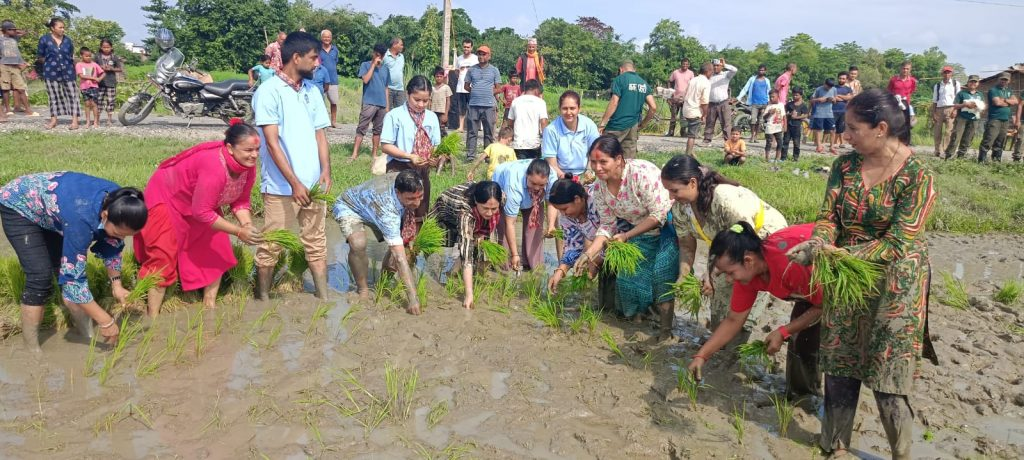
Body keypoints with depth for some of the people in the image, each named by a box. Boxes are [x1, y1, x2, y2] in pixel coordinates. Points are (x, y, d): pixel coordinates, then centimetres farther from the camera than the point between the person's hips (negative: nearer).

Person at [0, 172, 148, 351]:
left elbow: (112, 245, -3)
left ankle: (88, 336, 12)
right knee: (41, 277, -14)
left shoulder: (117, 203, -22)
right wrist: (106, 321, -33)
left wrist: (116, 284, -10)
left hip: (47, 205, 7)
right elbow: (73, 277, -37)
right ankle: (32, 351, -1)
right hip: (18, 205, -7)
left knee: (67, 267, 2)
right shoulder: (82, 218, -43)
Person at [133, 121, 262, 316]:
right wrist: (238, 231, -33)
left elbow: (240, 200, -8)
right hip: (167, 196, -8)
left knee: (218, 249, 3)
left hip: (201, 202, 8)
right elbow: (202, 212, -36)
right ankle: (152, 317, 2)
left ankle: (210, 304, 16)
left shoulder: (247, 165, -18)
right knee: (164, 258, -7)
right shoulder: (214, 167, -42)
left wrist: (247, 224, -27)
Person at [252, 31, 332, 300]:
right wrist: (295, 183, -18)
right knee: (271, 247, 3)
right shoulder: (269, 91, -7)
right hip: (281, 186, -6)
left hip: (312, 184, 6)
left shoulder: (312, 92, 12)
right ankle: (262, 299, 17)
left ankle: (324, 298, 17)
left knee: (317, 243, 10)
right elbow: (272, 142, -13)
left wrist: (326, 172, -2)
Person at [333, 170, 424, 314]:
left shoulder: (412, 185, -28)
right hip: (349, 208, -7)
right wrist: (413, 299, -50)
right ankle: (362, 289, -10)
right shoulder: (386, 208, -46)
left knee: (407, 243, -6)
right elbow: (400, 258, -48)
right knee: (358, 244, -35)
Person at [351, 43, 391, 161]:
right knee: (361, 128, -7)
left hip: (382, 104, 5)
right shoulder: (365, 65, 1)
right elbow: (366, 80, -15)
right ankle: (355, 153, -9)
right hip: (369, 103, -5)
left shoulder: (385, 69, 13)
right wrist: (373, 64, -11)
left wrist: (387, 105, 12)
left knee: (378, 129, 9)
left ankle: (374, 153, 17)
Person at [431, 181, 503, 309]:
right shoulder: (465, 212, -46)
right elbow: (466, 256, -49)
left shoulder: (498, 199, -32)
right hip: (446, 216, -5)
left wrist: (482, 233, -18)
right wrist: (469, 294, -54)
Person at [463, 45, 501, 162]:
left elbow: (498, 89, 8)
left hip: (488, 105, -1)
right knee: (471, 132, 1)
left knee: (489, 132, 4)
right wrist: (474, 91, 3)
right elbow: (466, 86, 15)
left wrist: (489, 93, -3)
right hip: (473, 105, 1)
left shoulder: (494, 70, 7)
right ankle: (470, 155, 6)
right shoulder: (472, 70, 10)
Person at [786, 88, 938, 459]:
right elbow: (829, 216, -2)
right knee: (839, 367, 11)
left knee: (887, 376, 0)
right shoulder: (845, 165, -1)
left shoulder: (917, 176, -16)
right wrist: (817, 244, -23)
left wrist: (846, 255, -28)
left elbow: (897, 243, -18)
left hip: (894, 285, -5)